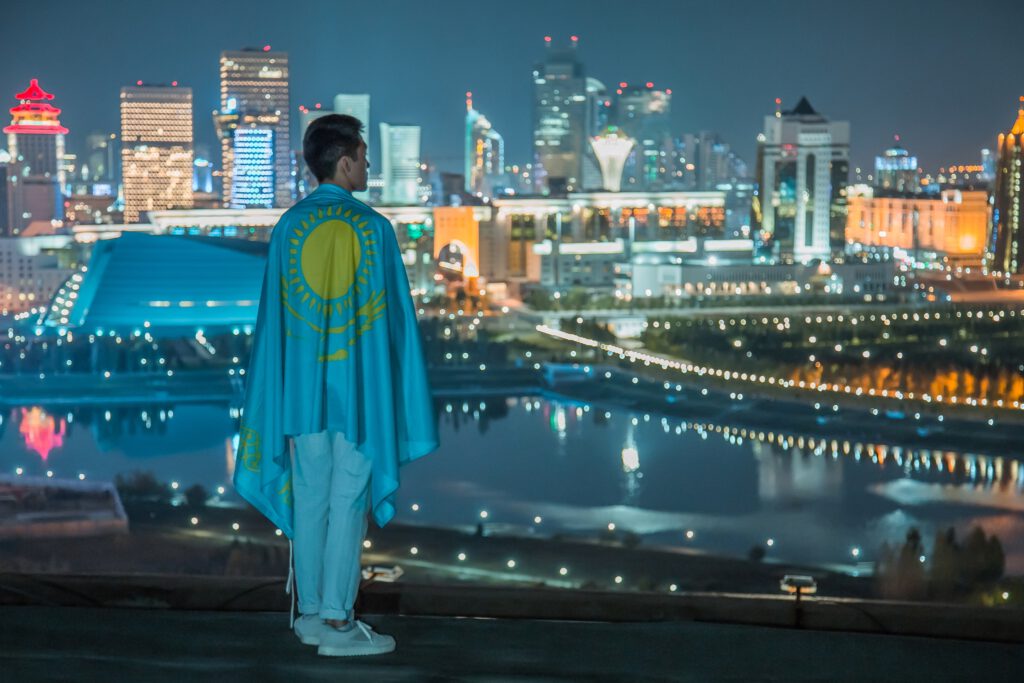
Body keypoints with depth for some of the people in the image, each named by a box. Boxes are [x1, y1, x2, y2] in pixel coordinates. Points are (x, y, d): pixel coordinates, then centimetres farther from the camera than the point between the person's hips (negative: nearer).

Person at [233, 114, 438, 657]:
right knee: (348, 501, 1)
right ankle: (336, 622, 4)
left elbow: (274, 318, 5)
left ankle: (310, 612, 19)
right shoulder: (373, 228, -9)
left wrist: (283, 388, 14)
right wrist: (397, 391, 4)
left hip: (303, 387, 4)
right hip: (359, 386, -3)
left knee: (308, 497, 11)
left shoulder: (288, 227, 1)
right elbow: (393, 316, -6)